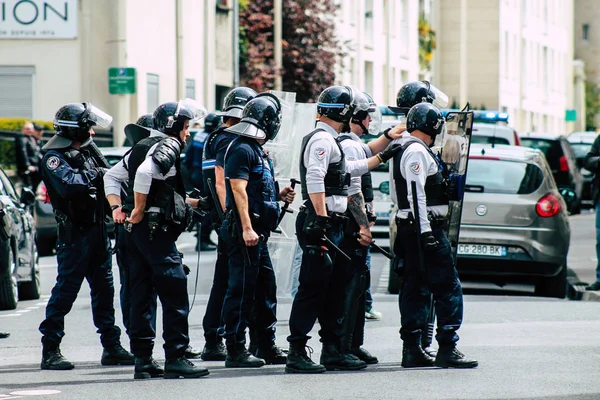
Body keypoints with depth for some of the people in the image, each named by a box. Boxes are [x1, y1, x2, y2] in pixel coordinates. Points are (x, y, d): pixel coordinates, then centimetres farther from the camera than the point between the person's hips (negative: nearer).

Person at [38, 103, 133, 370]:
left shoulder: (84, 154, 18)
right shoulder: (54, 158, -10)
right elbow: (67, 185, -28)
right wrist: (92, 175, -17)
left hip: (97, 230, 8)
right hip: (74, 234, -8)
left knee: (104, 289, 10)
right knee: (65, 291, -6)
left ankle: (112, 347, 15)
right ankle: (50, 351, -2)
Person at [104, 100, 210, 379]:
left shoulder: (141, 147, 19)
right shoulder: (168, 146, -9)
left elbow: (112, 176, 24)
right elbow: (145, 172, -26)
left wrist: (116, 207, 14)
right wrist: (139, 210, -18)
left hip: (135, 231, 10)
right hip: (156, 230, -10)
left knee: (142, 294, 9)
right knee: (175, 293, -8)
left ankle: (142, 359, 9)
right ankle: (175, 358, -11)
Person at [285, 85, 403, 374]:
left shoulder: (330, 141, 21)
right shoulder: (322, 139, -11)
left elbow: (349, 169, 38)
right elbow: (314, 180, -23)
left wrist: (382, 157, 45)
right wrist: (321, 218, -28)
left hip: (332, 225, 11)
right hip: (319, 226, -11)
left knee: (334, 290, 13)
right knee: (312, 288, -10)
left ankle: (332, 350, 18)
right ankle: (296, 353, -11)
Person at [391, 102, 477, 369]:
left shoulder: (404, 151, 19)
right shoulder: (417, 152, -13)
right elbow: (416, 194, -21)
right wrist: (425, 231, -25)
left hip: (410, 229, 11)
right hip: (425, 227, -11)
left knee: (415, 288, 11)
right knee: (448, 287, -9)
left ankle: (411, 349, 11)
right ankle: (447, 349, -12)